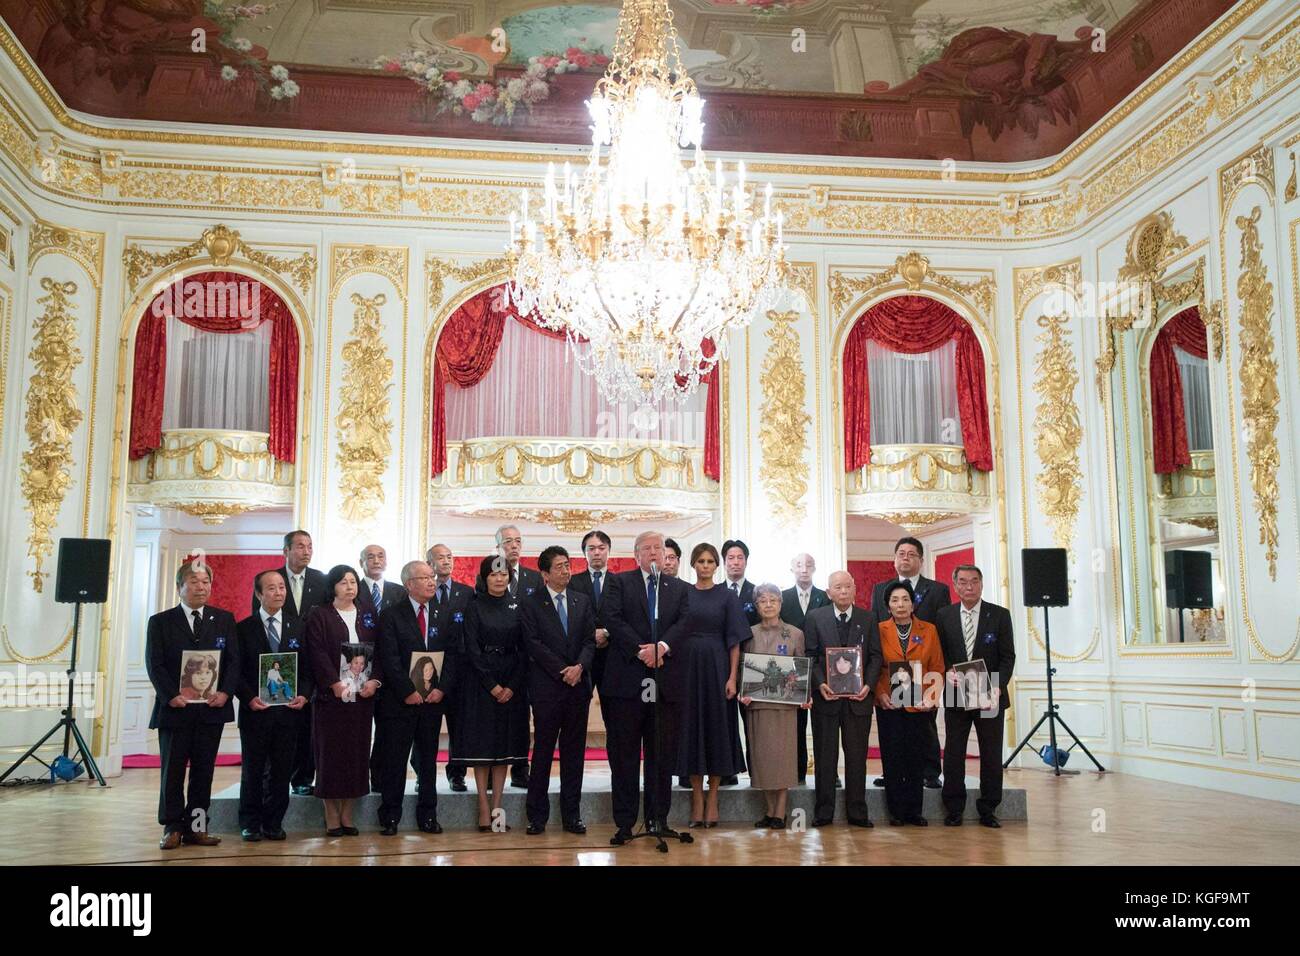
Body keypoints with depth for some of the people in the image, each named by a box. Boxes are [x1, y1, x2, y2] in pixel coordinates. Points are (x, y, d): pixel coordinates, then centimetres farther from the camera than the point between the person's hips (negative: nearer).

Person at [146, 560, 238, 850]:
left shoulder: (224, 619, 9)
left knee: (203, 771, 6)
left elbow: (234, 660, 4)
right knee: (172, 771, 3)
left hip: (212, 708, 2)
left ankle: (196, 826, 13)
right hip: (175, 708, -1)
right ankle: (172, 828, 11)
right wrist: (171, 695, -14)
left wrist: (225, 692, -10)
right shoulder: (161, 622, 4)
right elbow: (155, 665, -2)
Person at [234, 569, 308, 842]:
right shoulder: (244, 628, 2)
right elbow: (237, 671, -1)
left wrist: (304, 695, -7)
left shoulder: (298, 627, 9)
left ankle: (274, 823, 15)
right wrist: (249, 697, -14)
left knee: (282, 770, 5)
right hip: (256, 710, -2)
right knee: (253, 770, 6)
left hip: (289, 709, 2)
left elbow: (307, 668, 8)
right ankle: (250, 824, 16)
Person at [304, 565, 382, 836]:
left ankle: (347, 816, 11)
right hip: (332, 695, -4)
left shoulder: (368, 617, 14)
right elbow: (317, 654, -8)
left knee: (357, 753, 4)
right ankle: (332, 818, 5)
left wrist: (375, 680, -6)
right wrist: (334, 683, -17)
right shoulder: (319, 616, 2)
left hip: (363, 694, 4)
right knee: (331, 752, -2)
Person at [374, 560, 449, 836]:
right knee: (394, 759, 1)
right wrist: (408, 692, -13)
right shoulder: (391, 616, -2)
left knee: (428, 759, 8)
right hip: (399, 700, -3)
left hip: (433, 699, 4)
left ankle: (428, 815, 17)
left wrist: (441, 688, -6)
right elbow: (389, 658, -8)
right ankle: (390, 817, 11)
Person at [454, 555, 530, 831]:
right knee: (481, 745, -2)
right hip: (480, 682, -3)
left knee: (505, 745, 3)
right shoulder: (475, 607, -1)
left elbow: (523, 650, 4)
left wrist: (512, 686, -7)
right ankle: (484, 809, 0)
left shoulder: (516, 608, 7)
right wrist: (492, 685, -11)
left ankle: (497, 808, 6)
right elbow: (472, 650, -6)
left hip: (511, 685, 3)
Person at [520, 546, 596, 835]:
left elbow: (590, 640, 6)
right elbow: (534, 644, -7)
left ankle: (571, 815, 13)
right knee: (543, 751, 1)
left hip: (579, 685, 4)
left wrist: (580, 666, -12)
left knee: (574, 751, 7)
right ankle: (537, 816, 9)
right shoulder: (530, 604, 1)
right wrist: (563, 671, -12)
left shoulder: (583, 601, 12)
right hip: (546, 688, -3)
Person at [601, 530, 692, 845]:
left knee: (662, 755, 6)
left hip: (666, 682, 2)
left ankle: (658, 818, 15)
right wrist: (640, 651, -14)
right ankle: (624, 823, 6)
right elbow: (613, 620, -4)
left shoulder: (680, 589, 15)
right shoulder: (620, 582, 8)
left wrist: (661, 647, -16)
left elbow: (683, 623, 1)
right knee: (624, 754, 1)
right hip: (626, 678, -2)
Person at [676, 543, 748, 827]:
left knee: (717, 726, 1)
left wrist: (732, 677, -9)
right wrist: (673, 672, -3)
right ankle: (697, 798, 10)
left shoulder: (726, 597, 2)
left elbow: (734, 640, -1)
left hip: (716, 666, -1)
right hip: (687, 666, 1)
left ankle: (712, 798, 8)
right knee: (691, 727, 3)